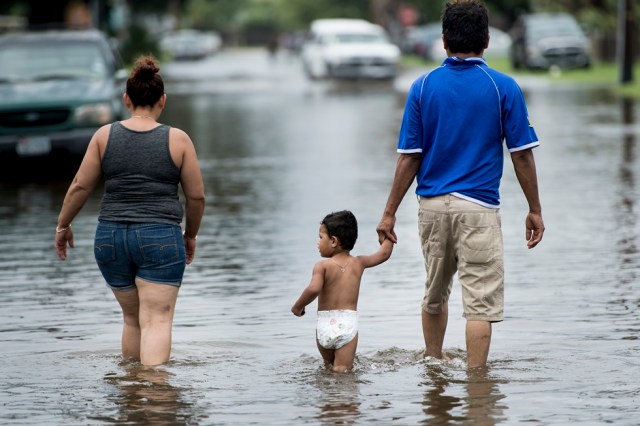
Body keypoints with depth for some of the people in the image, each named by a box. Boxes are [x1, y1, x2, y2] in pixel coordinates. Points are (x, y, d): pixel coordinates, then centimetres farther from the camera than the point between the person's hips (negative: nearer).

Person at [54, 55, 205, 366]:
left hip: (111, 236, 3)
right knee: (157, 321, -7)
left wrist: (62, 225, 18)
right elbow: (196, 196, 4)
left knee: (132, 318, 18)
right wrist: (190, 235, 19)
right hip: (160, 237, -3)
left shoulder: (105, 135, 2)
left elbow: (80, 186, 4)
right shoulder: (178, 140, -1)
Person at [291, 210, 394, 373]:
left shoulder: (322, 266, -7)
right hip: (348, 325, 1)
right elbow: (384, 254, 19)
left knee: (328, 364, 21)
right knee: (342, 370, -5)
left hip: (325, 324, -1)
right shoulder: (358, 263, 6)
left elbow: (313, 289, -23)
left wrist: (298, 306, -7)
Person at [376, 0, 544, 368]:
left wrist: (390, 212, 6)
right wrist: (535, 210, 7)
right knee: (481, 303, -3)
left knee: (435, 295, 22)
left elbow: (409, 158, 0)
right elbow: (522, 155, -2)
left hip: (432, 204, 4)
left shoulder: (423, 87, 1)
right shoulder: (503, 87, -5)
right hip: (478, 207, -4)